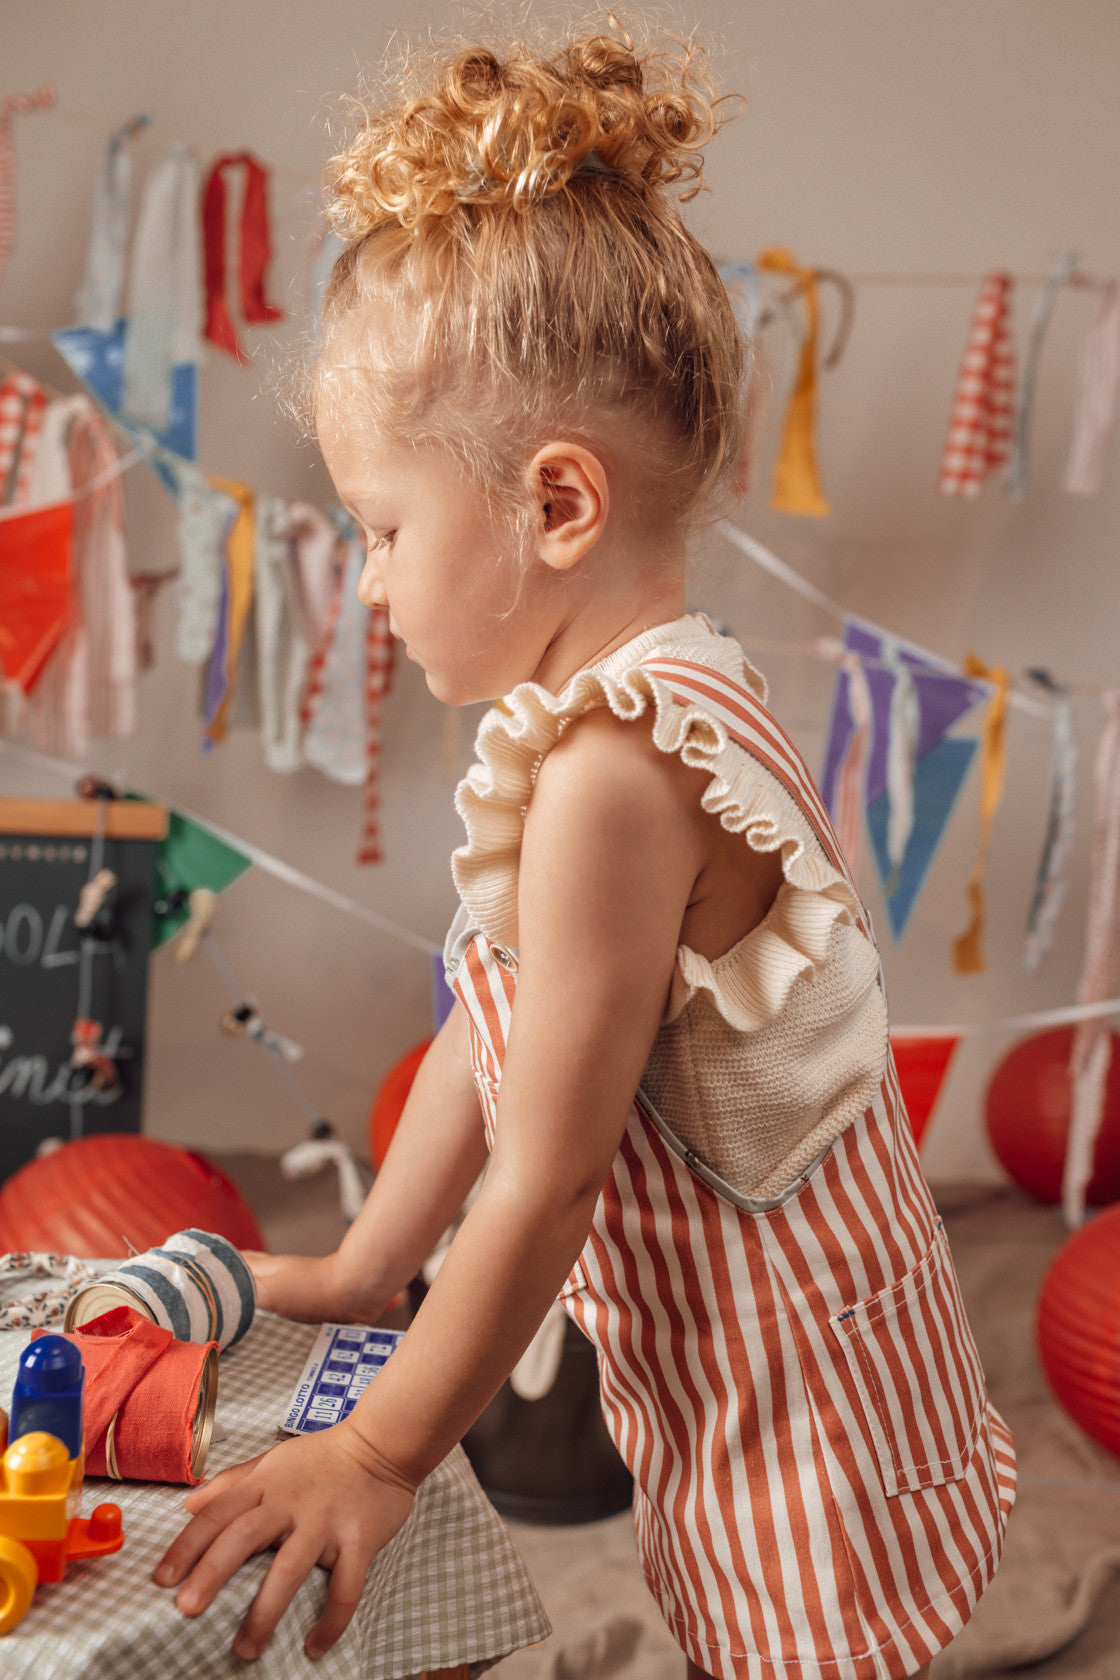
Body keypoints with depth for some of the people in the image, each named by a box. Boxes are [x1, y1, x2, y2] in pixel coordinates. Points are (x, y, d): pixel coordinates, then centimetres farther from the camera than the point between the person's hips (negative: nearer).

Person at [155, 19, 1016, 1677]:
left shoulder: (610, 775, -29)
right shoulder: (644, 703, 2)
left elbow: (546, 1185, -23)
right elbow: (488, 1030, 9)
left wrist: (381, 1452, -11)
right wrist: (364, 1271, 17)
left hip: (797, 1419, -9)